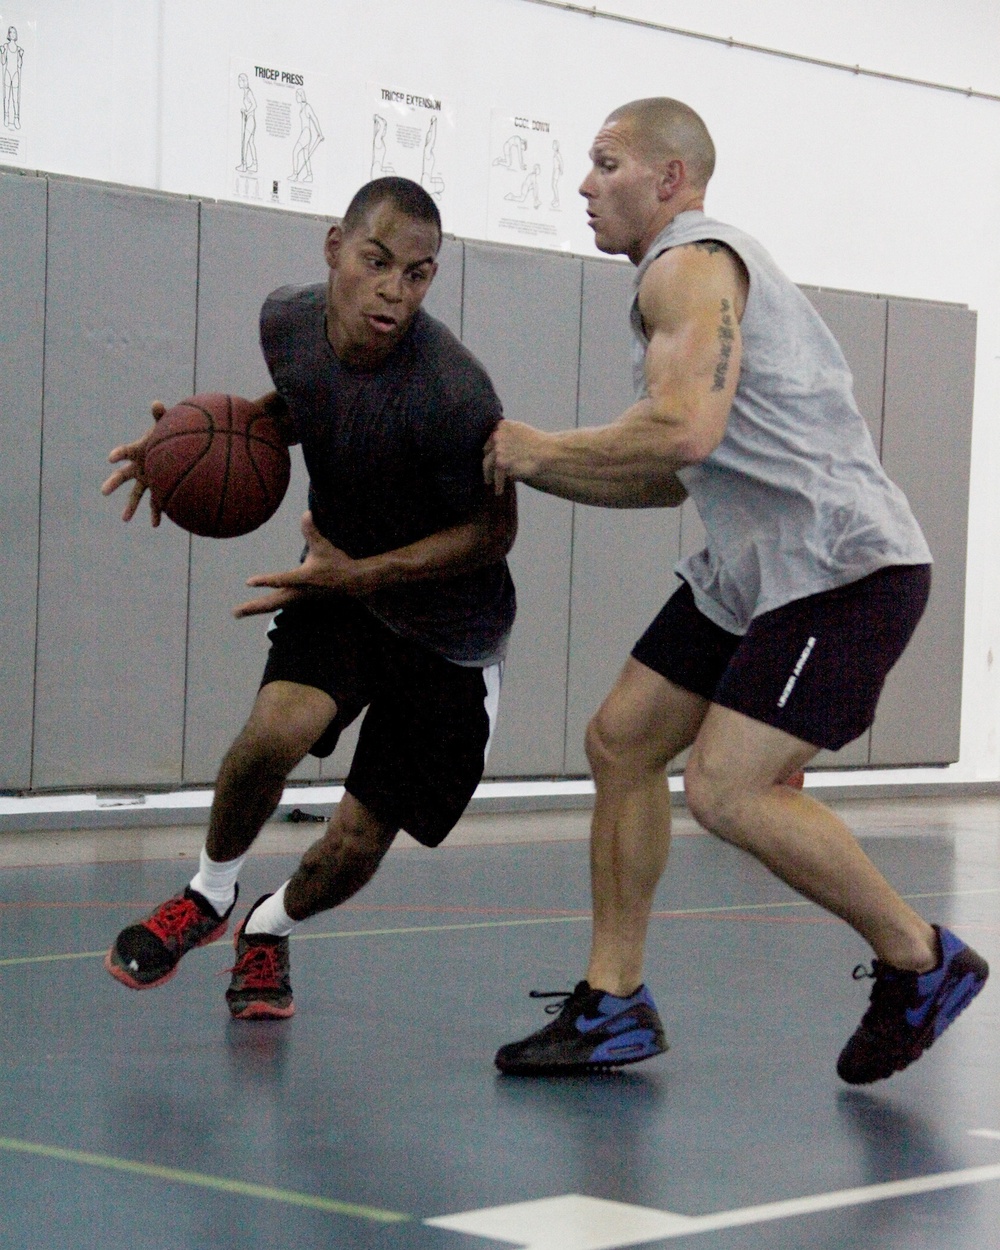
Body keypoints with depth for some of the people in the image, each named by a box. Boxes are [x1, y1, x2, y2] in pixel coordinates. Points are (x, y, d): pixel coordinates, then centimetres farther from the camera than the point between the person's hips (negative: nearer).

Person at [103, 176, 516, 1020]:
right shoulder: (289, 320, -14)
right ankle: (210, 895, 3)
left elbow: (493, 531, -19)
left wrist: (360, 573, -26)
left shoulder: (454, 394, -33)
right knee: (275, 729, -27)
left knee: (352, 853, -1)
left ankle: (271, 928, 35)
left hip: (448, 632, -3)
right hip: (340, 583, 3)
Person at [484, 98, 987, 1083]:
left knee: (729, 791, -18)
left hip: (842, 564, -11)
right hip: (757, 565, 11)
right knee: (620, 742, 8)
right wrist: (521, 468, 17)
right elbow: (668, 480, 24)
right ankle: (612, 1006, 14)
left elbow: (686, 431, -27)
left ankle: (920, 963, 0)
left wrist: (543, 449, -12)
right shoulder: (698, 272, 22)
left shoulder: (690, 264, -11)